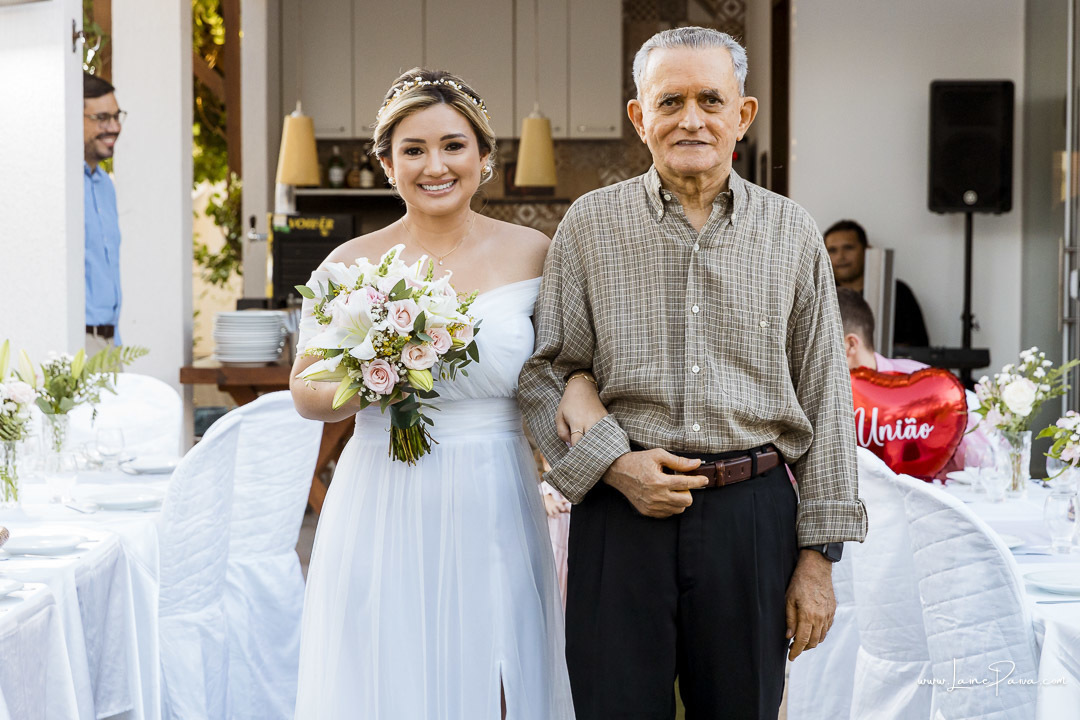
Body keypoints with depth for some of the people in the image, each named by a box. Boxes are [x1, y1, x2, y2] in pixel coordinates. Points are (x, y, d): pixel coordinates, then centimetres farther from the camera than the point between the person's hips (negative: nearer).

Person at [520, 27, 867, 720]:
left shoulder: (792, 233, 7)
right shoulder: (591, 224, 5)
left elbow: (825, 401, 7)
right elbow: (547, 372, 6)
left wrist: (819, 555, 3)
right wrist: (613, 463, -11)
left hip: (753, 514, 1)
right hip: (620, 512, -1)